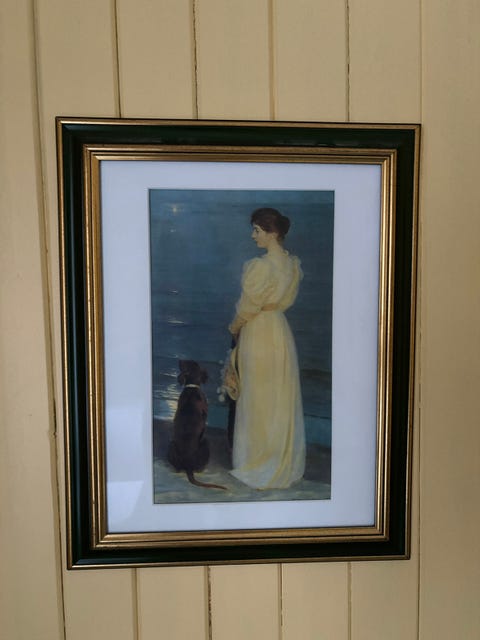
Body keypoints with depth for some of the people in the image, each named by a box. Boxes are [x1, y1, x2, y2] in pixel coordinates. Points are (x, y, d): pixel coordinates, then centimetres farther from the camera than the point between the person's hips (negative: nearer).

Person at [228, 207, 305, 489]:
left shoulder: (261, 266, -21)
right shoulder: (294, 263, 3)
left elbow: (248, 307, -14)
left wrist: (235, 326, 4)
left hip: (258, 332, -7)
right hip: (281, 329, 8)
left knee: (258, 399, 7)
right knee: (283, 398, 16)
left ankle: (259, 462, 22)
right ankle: (286, 461, 30)